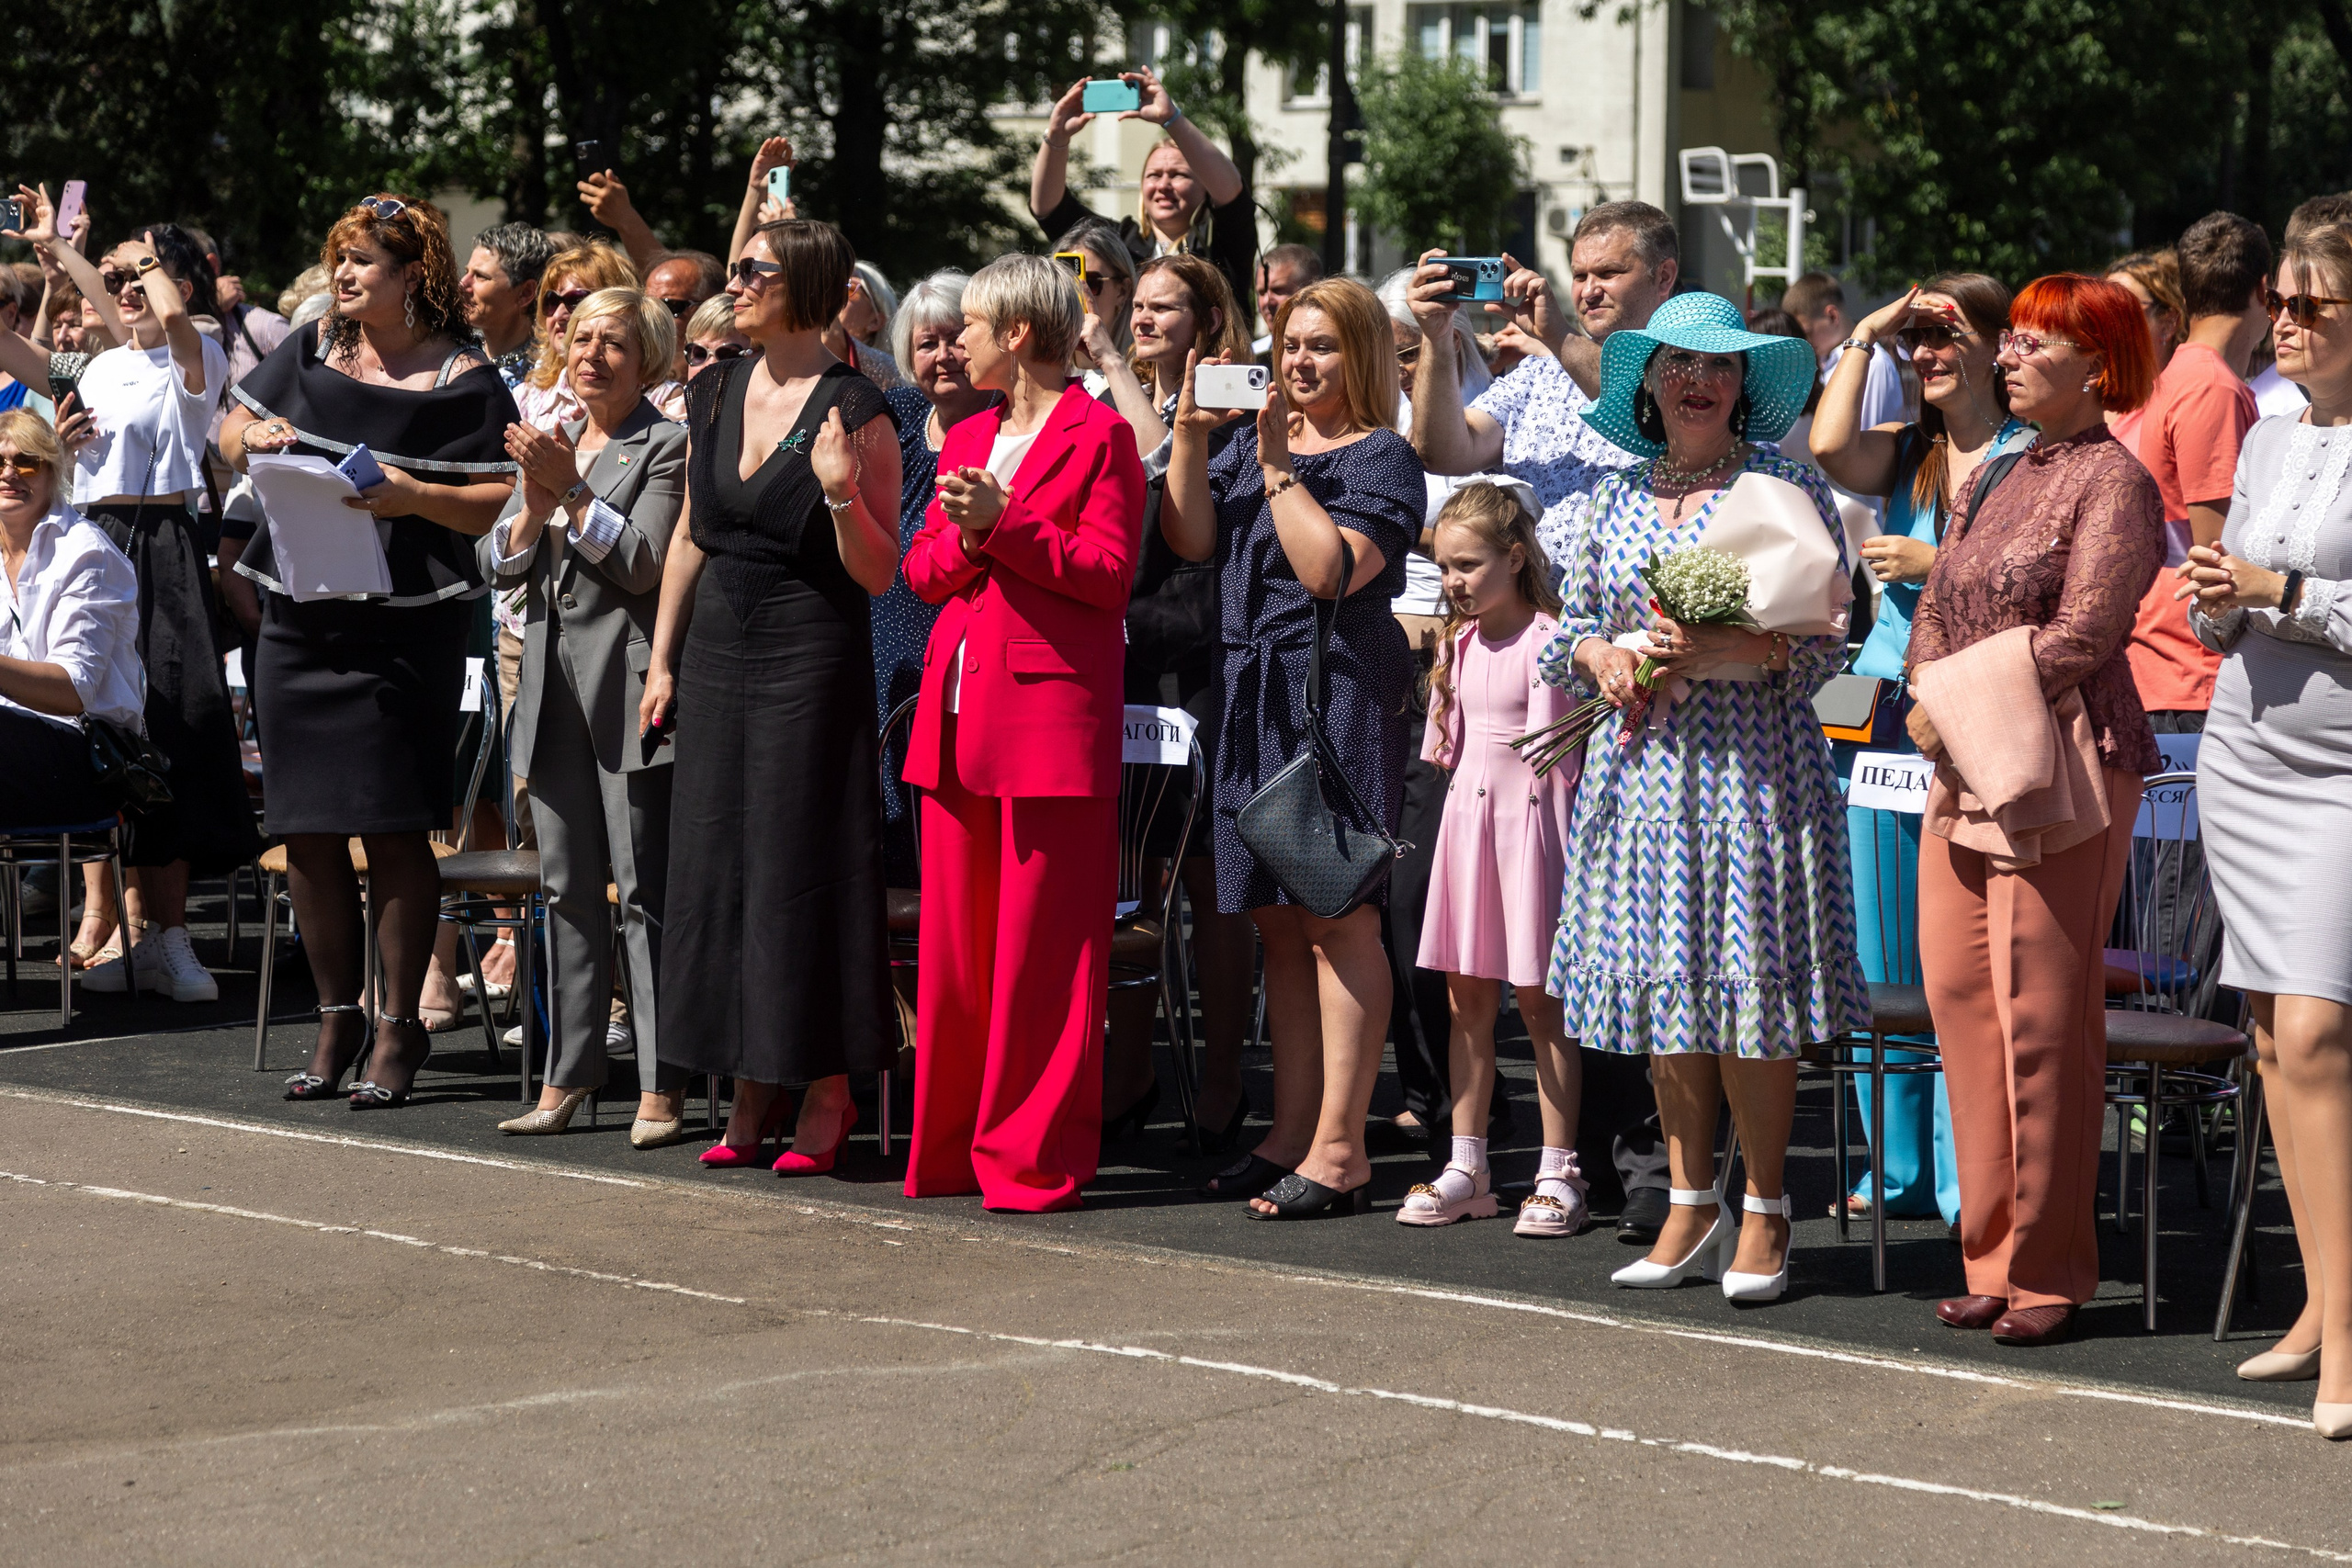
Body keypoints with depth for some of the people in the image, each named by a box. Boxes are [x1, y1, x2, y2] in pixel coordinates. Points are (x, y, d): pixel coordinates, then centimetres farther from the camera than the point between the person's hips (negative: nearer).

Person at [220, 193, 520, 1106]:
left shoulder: (462, 380, -5)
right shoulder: (313, 352, 11)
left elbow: (503, 502, -8)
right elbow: (230, 431, 22)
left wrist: (415, 497, -22)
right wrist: (253, 436, -1)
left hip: (406, 629, -5)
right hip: (300, 619, 5)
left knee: (394, 829, -4)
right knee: (307, 831, 8)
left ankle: (400, 1028, 7)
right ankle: (337, 1019, 21)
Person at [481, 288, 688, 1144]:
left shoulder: (666, 447, -3)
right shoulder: (551, 442, 17)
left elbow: (644, 562, -14)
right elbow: (497, 562, 11)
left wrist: (571, 490, -14)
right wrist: (535, 505, -7)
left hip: (627, 684, -7)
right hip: (555, 687, 7)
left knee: (644, 889, -6)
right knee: (568, 890, 10)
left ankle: (660, 1088, -4)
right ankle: (567, 1078, 15)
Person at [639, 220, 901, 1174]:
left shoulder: (854, 412, -10)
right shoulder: (716, 396, 9)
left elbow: (879, 574, -11)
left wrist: (840, 492, -27)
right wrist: (662, 660, 12)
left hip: (812, 654, -6)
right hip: (719, 646, 7)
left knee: (803, 863, -4)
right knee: (718, 860, 7)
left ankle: (828, 1090, 6)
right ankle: (755, 1085, 15)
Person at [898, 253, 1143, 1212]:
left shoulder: (1099, 435, -2)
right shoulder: (966, 441, 21)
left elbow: (1109, 574, -9)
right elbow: (919, 569, 17)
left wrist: (1005, 525, -15)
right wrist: (964, 539, -4)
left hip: (1053, 704, -7)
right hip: (959, 712, 7)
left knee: (1041, 946, -5)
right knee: (952, 936, 7)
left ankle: (1034, 1157, 0)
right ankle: (953, 1145, 14)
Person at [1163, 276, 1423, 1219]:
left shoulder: (1381, 458, -3)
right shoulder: (1253, 440, 17)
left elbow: (1333, 569, -16)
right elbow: (1190, 540, 7)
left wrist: (1281, 468, -12)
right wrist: (1191, 435, -2)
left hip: (1341, 691, -7)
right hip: (1256, 698, 7)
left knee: (1337, 916, -8)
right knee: (1280, 923, 9)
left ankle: (1339, 1149, -7)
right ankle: (1291, 1135, 14)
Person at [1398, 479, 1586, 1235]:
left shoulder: (1545, 639, -12)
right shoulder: (1458, 641, 11)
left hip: (1527, 817, -7)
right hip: (1467, 812, 7)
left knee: (1538, 1000, -2)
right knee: (1468, 997, 9)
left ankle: (1558, 1173, 3)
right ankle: (1466, 1167, 15)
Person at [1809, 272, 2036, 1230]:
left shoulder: (2034, 458, -1)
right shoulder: (1904, 454, 13)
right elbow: (1828, 445, -7)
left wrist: (1934, 566, -11)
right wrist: (1866, 336, 0)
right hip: (1882, 711, 6)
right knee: (1880, 953, 9)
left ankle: (1969, 1182, 1)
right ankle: (1901, 1167, 19)